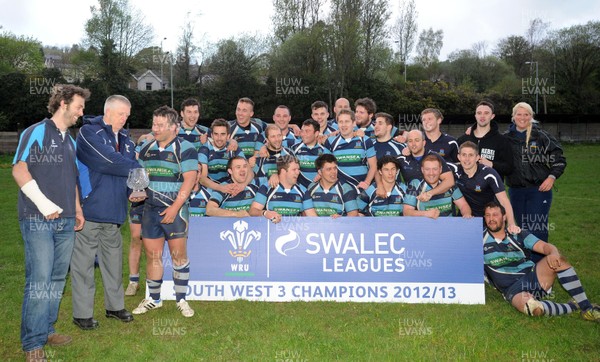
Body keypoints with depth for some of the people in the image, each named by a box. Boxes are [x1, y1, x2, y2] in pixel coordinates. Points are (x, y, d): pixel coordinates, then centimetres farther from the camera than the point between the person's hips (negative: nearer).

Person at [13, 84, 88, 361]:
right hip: (38, 220, -7)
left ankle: (47, 330, 23)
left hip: (66, 222, 7)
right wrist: (44, 203, -16)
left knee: (57, 279, 10)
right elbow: (19, 170, -10)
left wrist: (77, 209, 16)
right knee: (39, 281, -7)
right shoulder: (36, 132, -3)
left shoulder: (70, 141, 18)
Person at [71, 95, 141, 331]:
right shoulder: (89, 132, -6)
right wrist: (138, 169, -6)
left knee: (113, 260, 15)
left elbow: (132, 167, 13)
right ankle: (82, 314, 14)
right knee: (84, 262, 3)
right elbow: (110, 160, -18)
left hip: (114, 210, 6)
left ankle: (115, 306, 28)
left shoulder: (125, 138, 15)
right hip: (89, 209, -6)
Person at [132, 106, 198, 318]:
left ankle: (181, 300, 14)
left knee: (178, 254, 1)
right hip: (150, 208, 5)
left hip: (175, 209, -5)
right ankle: (154, 299, 23)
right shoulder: (146, 148, 12)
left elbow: (189, 179, -13)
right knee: (152, 255, 9)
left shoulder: (184, 149, -6)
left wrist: (175, 207, -19)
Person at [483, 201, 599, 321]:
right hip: (513, 289, -3)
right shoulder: (481, 239, 6)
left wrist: (554, 253, -24)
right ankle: (572, 307, -14)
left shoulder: (518, 235, 11)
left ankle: (586, 307, -19)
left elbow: (544, 246, -3)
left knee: (559, 260, -25)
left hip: (533, 277, 3)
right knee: (532, 307, -38)